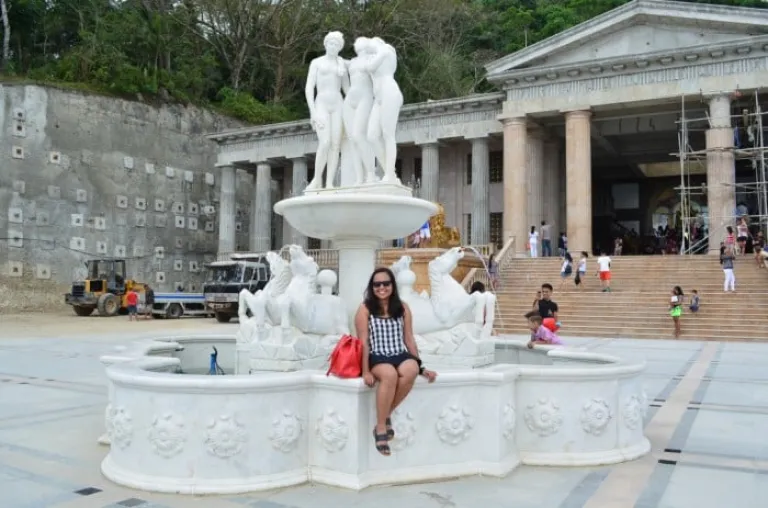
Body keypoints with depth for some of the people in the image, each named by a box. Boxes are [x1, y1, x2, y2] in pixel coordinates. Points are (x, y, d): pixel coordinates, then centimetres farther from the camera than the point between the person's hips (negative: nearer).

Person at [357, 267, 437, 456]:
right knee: (390, 374, -37)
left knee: (411, 370, -33)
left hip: (401, 355, 3)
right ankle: (380, 427, -22)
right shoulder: (365, 309, 1)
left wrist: (420, 366, 10)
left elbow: (409, 339, 13)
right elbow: (364, 342, -4)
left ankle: (387, 415, -12)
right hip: (377, 358, -3)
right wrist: (366, 371, -12)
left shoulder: (403, 308, 12)